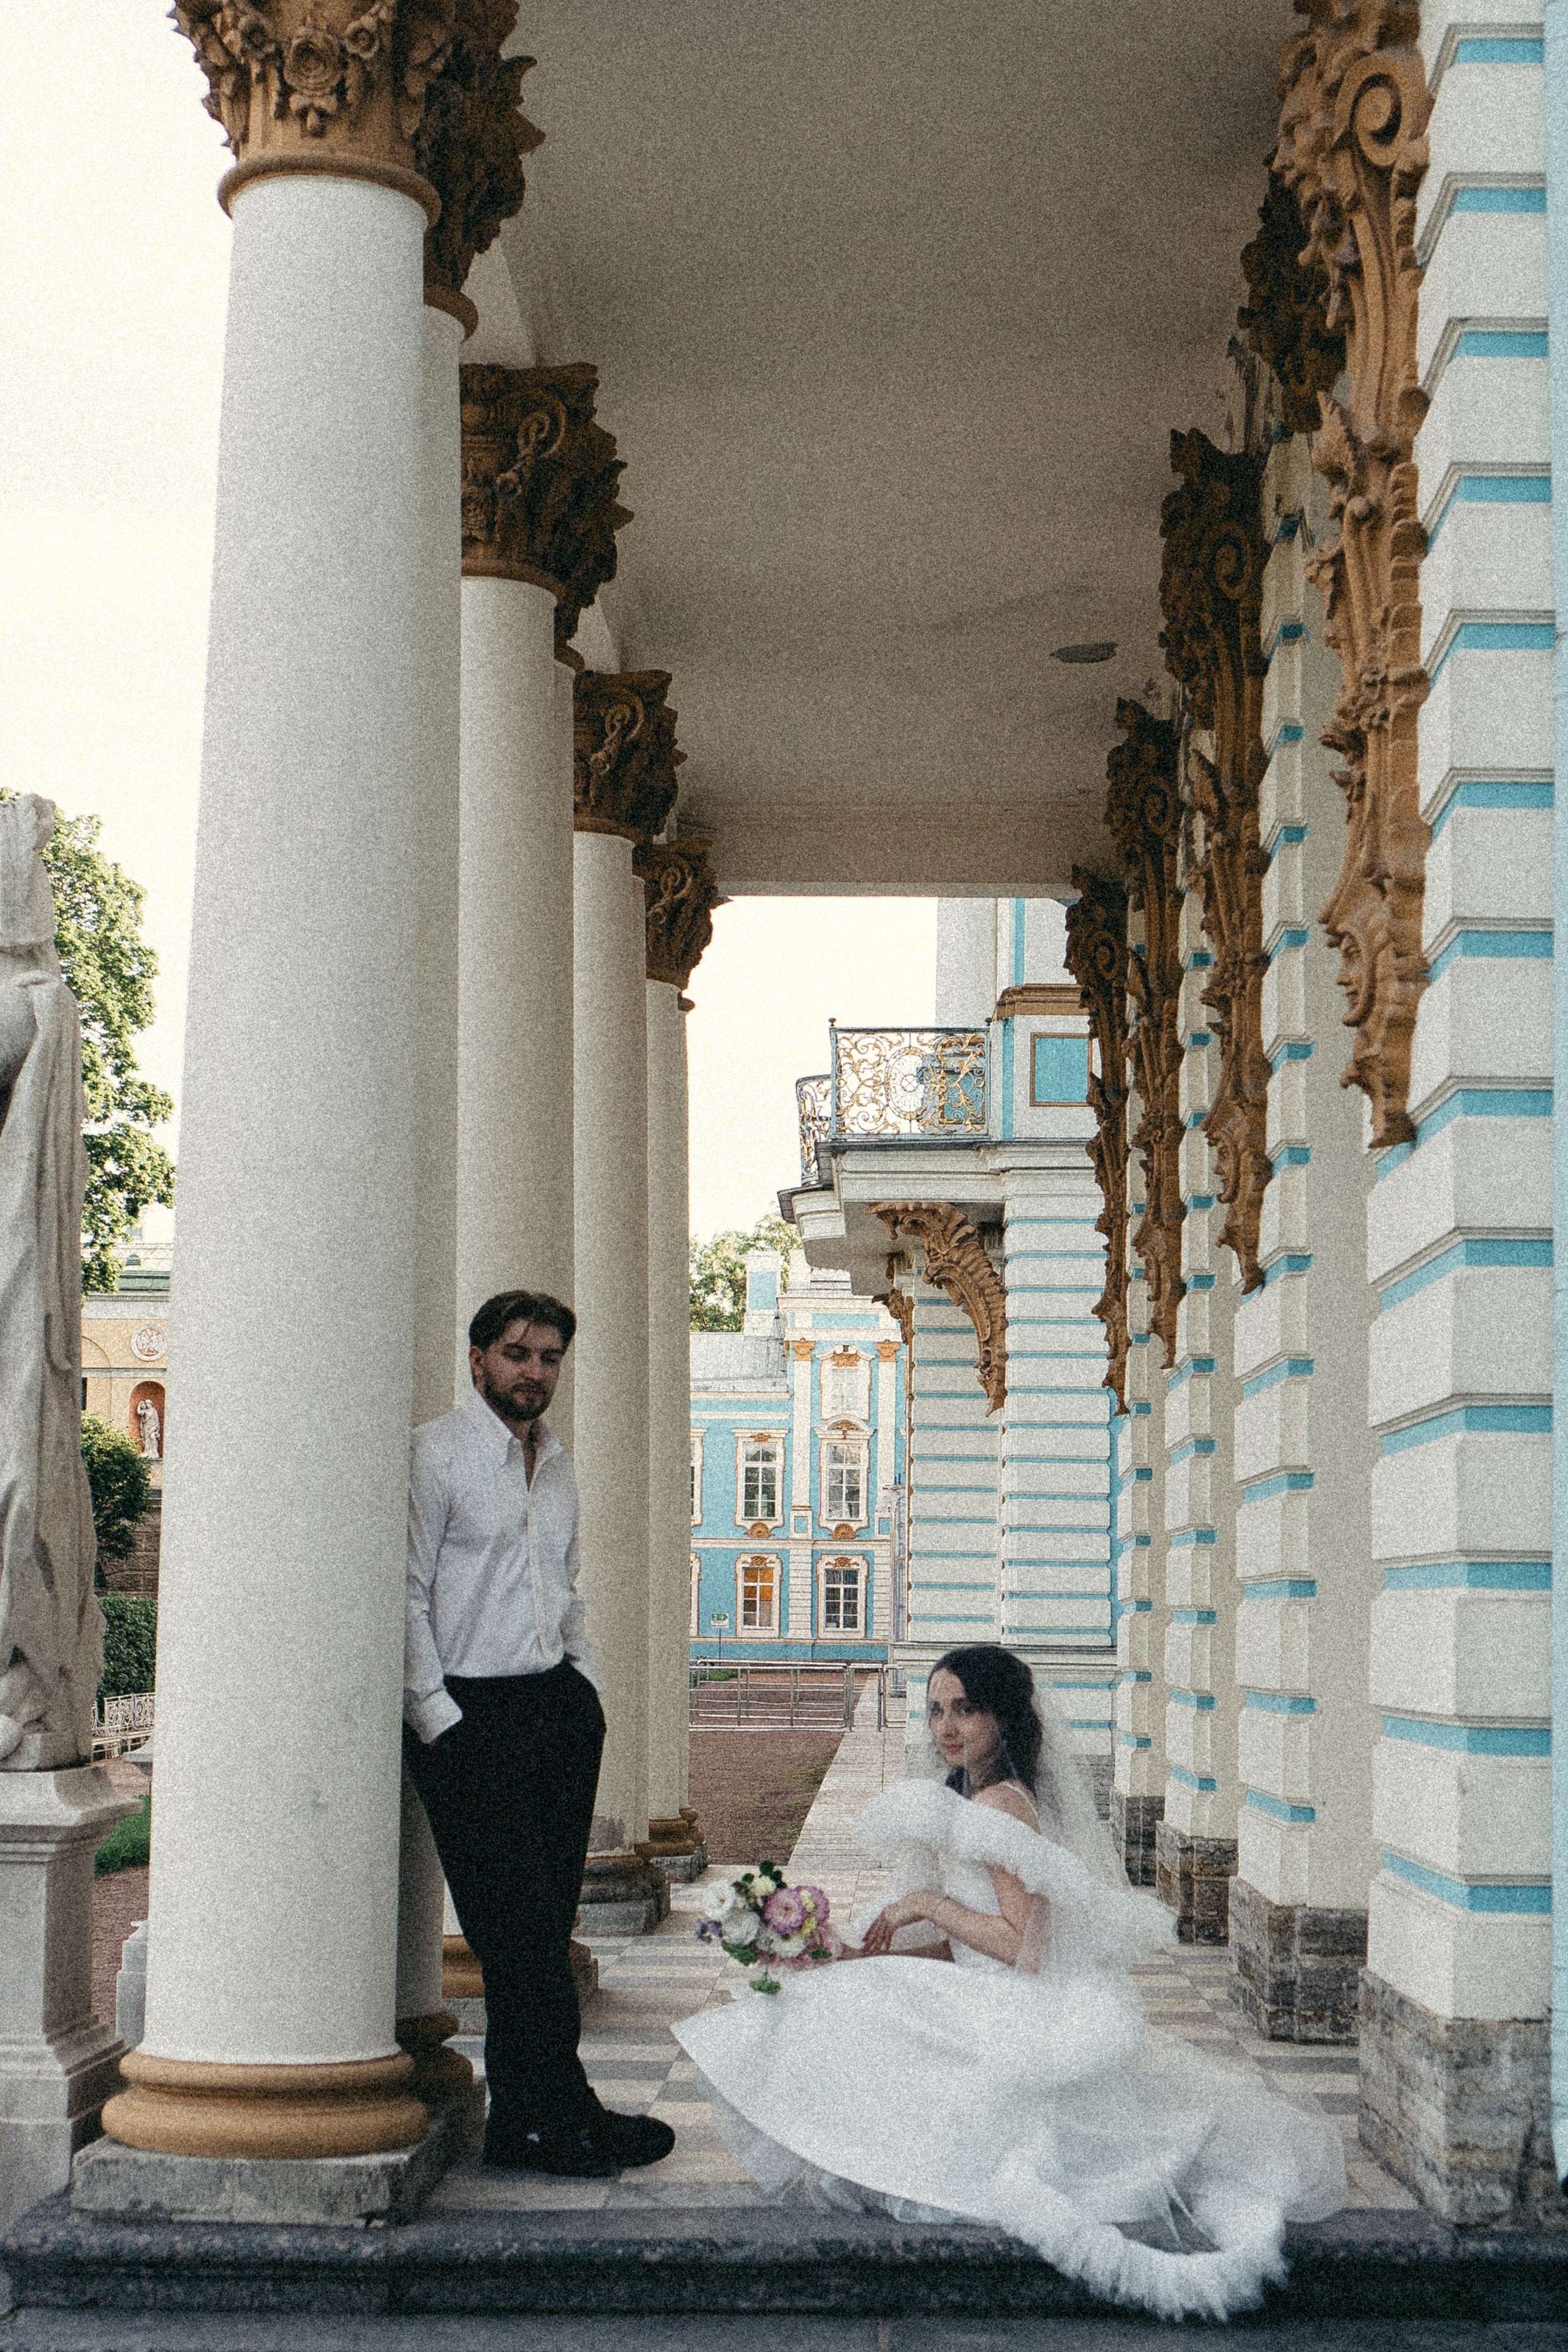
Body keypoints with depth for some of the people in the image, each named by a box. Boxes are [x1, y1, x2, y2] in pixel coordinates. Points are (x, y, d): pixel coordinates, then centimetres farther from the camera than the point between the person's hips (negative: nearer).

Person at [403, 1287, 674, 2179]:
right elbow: (406, 1595, -9)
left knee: (546, 1927, 5)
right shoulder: (434, 1454, -5)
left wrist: (586, 1689, 15)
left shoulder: (558, 1464, 18)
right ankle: (558, 2116, 0)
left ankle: (525, 2120, 10)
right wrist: (438, 1719, -13)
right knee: (520, 1928, -7)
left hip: (560, 1706, 7)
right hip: (470, 1715, -7)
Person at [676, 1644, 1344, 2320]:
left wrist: (926, 1904, -14)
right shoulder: (987, 1799, 15)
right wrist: (860, 1954, 13)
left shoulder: (997, 1804, -17)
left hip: (1015, 2029, -10)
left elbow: (1029, 1948, -23)